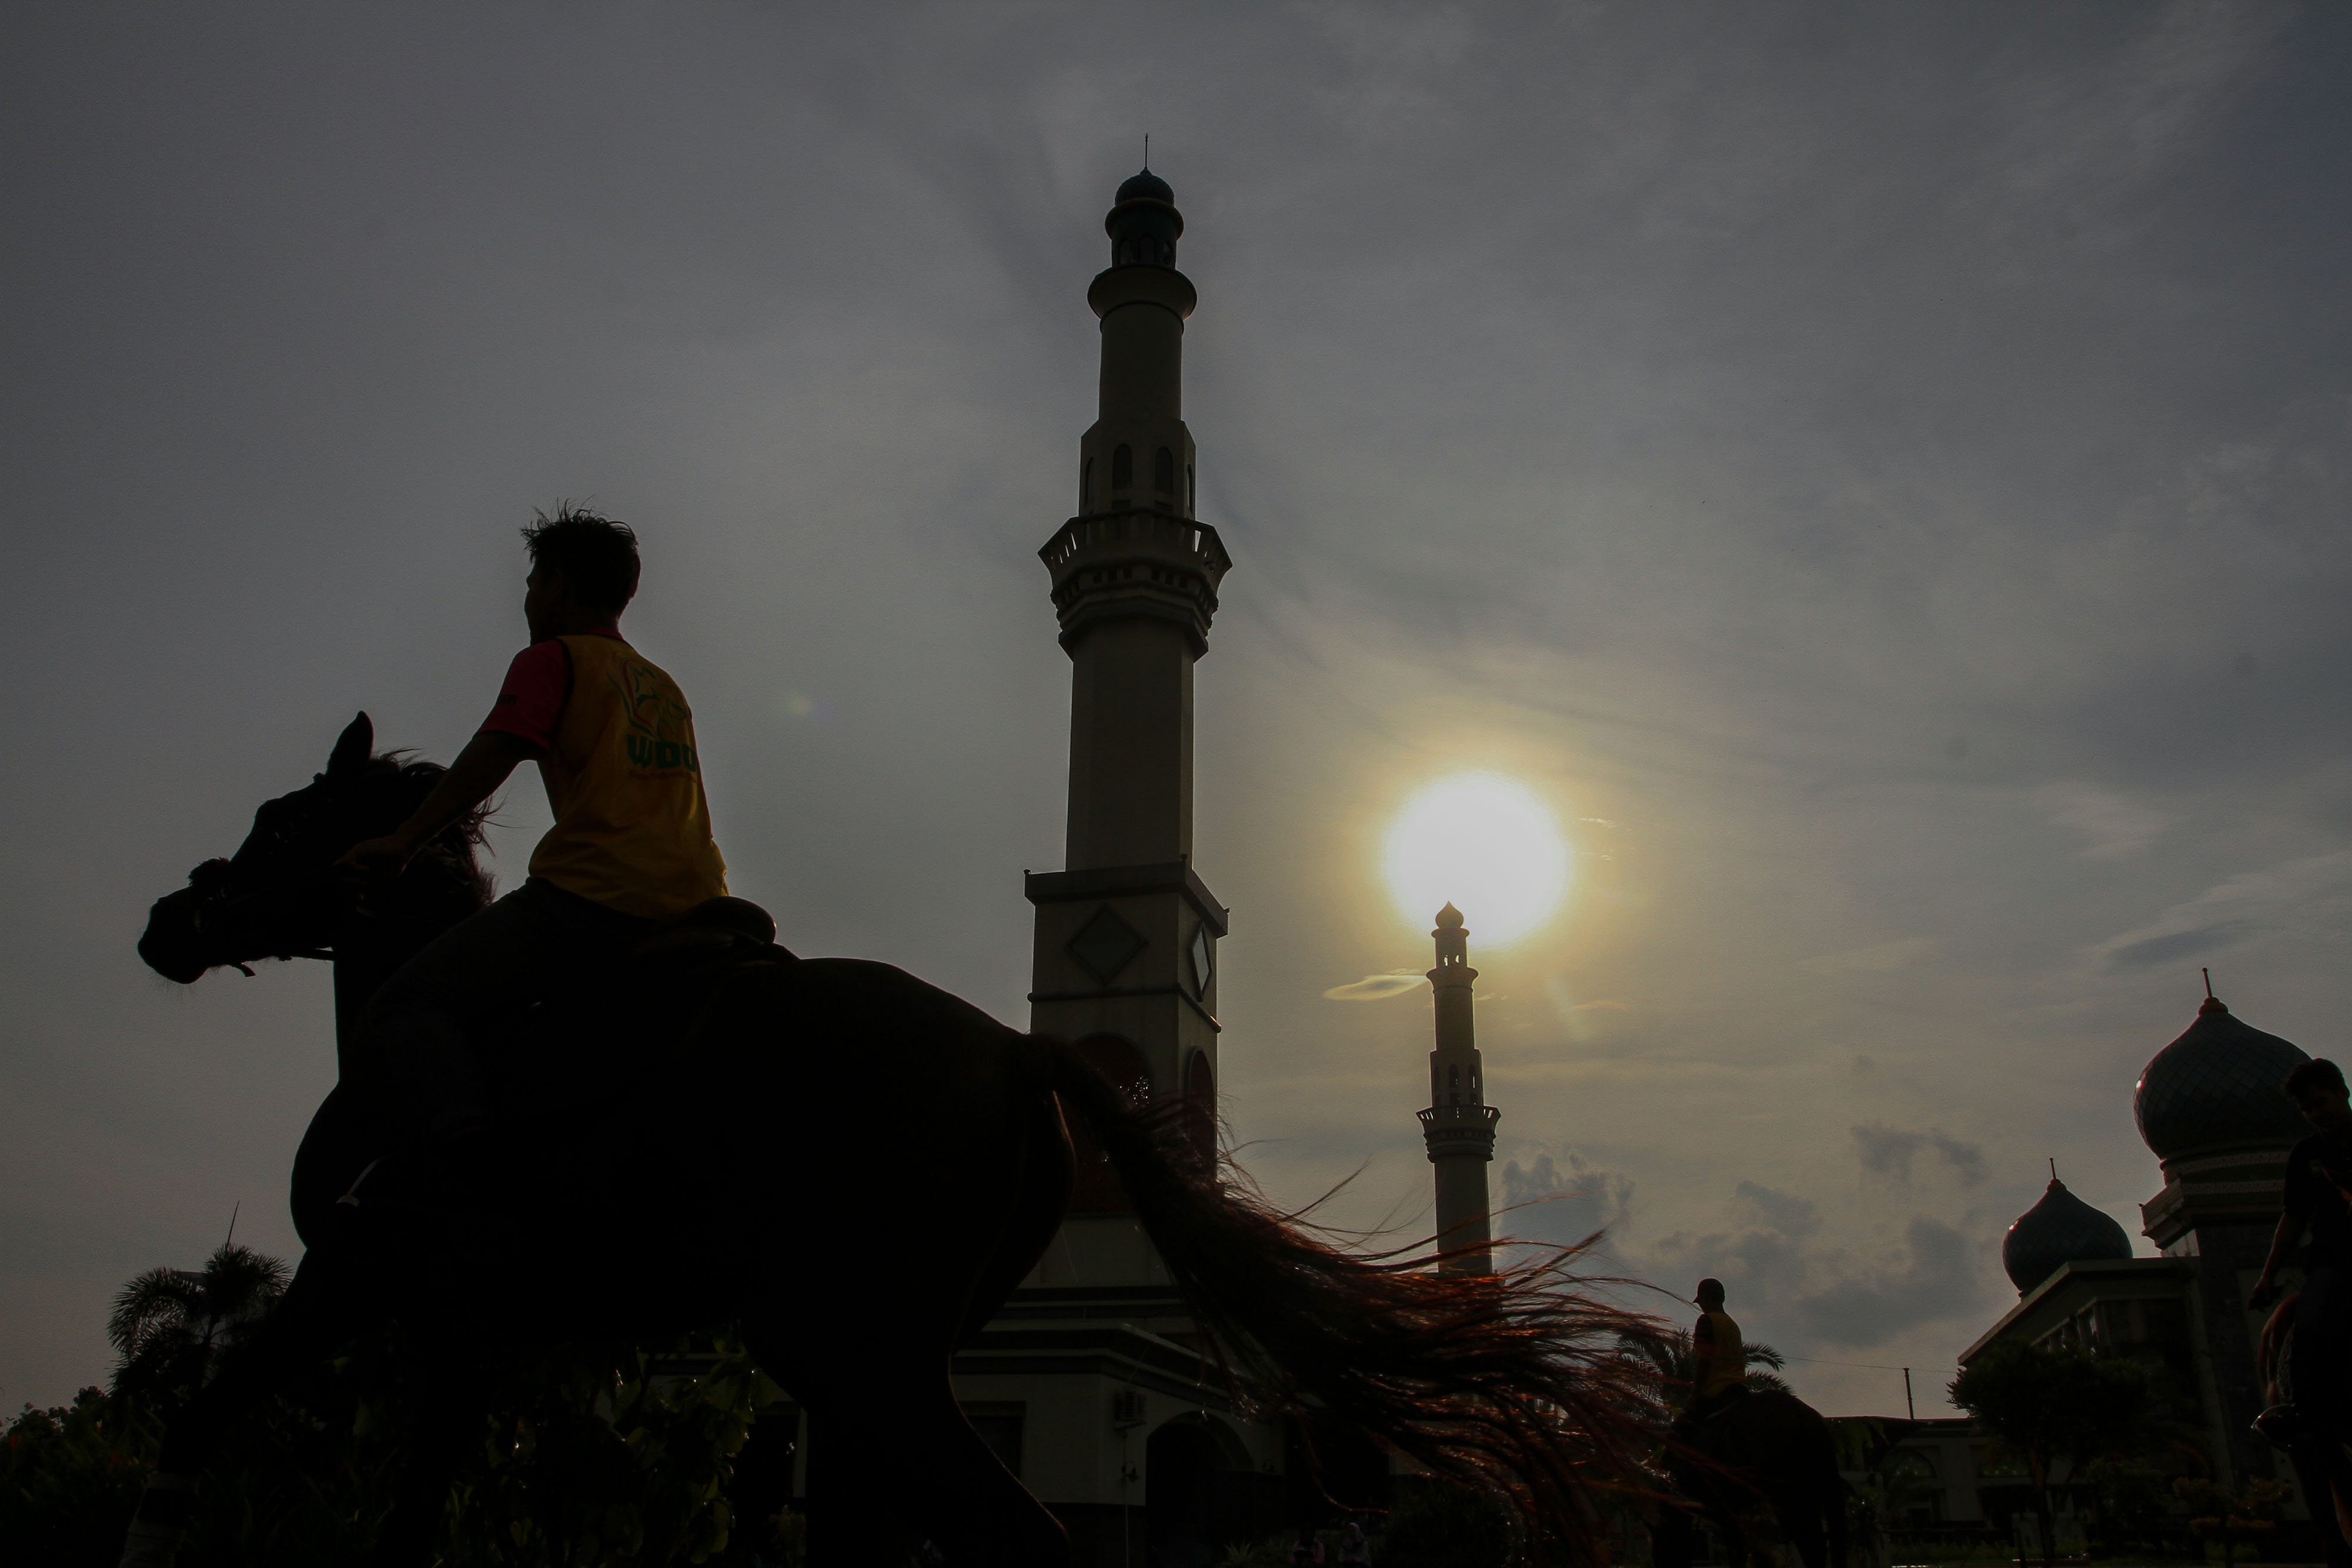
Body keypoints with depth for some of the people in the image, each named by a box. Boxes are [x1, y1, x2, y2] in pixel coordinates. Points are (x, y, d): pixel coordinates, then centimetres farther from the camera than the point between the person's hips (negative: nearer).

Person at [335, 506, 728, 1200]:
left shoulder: (553, 659, 8)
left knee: (402, 1012, -9)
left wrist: (403, 842, -14)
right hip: (697, 906, 8)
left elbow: (494, 754, -8)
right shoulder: (665, 687, 29)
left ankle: (464, 1152, -36)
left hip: (592, 898, -7)